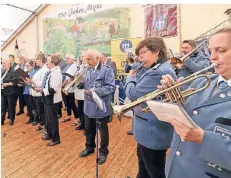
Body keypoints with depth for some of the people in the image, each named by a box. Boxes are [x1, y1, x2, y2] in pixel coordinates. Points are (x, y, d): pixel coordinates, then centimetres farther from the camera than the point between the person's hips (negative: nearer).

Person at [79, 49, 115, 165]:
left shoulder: (107, 70, -13)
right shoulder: (87, 70, 7)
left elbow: (111, 87, -21)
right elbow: (83, 85, 7)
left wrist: (95, 91, -28)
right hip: (88, 106, 6)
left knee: (103, 131, 12)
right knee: (88, 129, 21)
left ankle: (103, 152, 32)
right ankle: (89, 147, 43)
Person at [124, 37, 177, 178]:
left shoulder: (158, 72, -28)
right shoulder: (160, 68, 8)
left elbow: (132, 94, -24)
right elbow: (141, 88, 13)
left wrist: (130, 77, -6)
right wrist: (135, 77, -3)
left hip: (153, 131, -10)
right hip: (150, 129, 11)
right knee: (144, 164, 31)